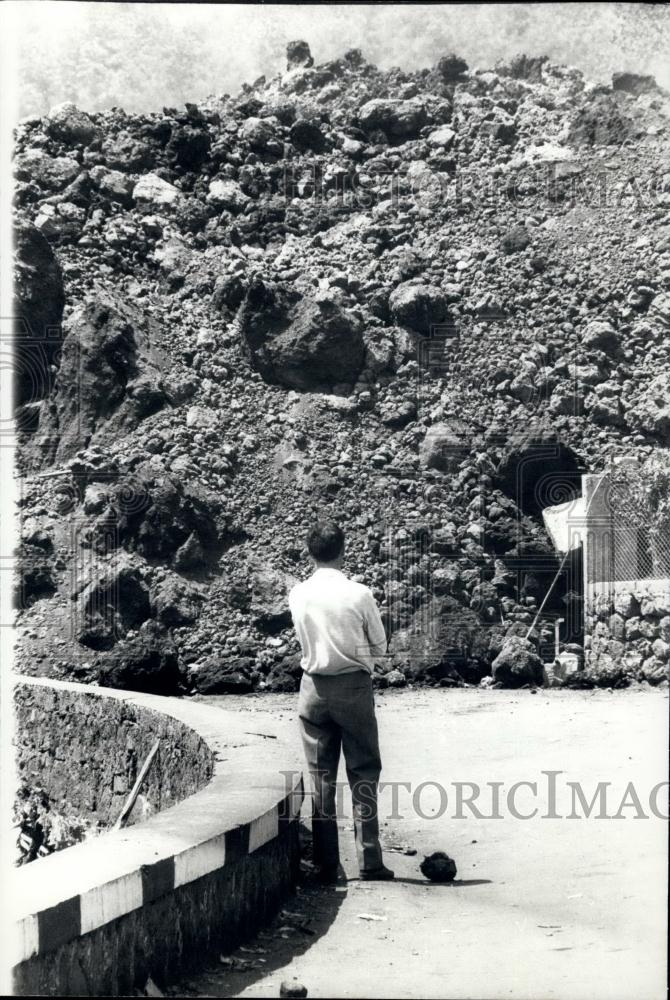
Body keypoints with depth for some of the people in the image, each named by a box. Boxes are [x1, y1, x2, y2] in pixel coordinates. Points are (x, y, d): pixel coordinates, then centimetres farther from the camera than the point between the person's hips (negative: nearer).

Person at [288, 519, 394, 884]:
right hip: (354, 687, -3)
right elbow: (379, 647, 0)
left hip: (314, 686, 3)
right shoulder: (359, 595, -12)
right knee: (363, 774, 5)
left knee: (320, 777, 8)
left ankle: (326, 864, 10)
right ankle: (370, 861, 5)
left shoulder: (298, 595, -3)